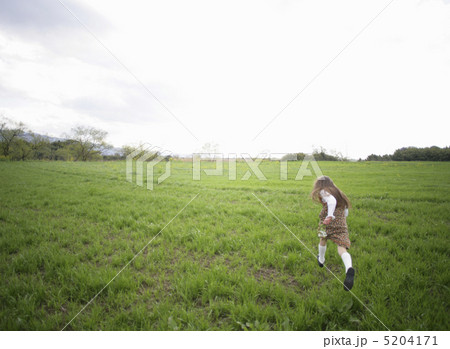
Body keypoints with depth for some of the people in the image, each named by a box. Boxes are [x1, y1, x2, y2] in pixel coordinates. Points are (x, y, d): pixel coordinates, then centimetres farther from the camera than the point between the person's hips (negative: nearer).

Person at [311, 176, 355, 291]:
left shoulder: (324, 192, 2)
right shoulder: (338, 192, 23)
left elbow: (332, 200, -21)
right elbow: (346, 213, 25)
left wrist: (330, 215, -31)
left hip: (328, 222, -4)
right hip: (342, 224, 4)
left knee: (323, 240, 24)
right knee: (342, 249, -7)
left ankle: (321, 260, 46)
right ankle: (349, 268, -35)